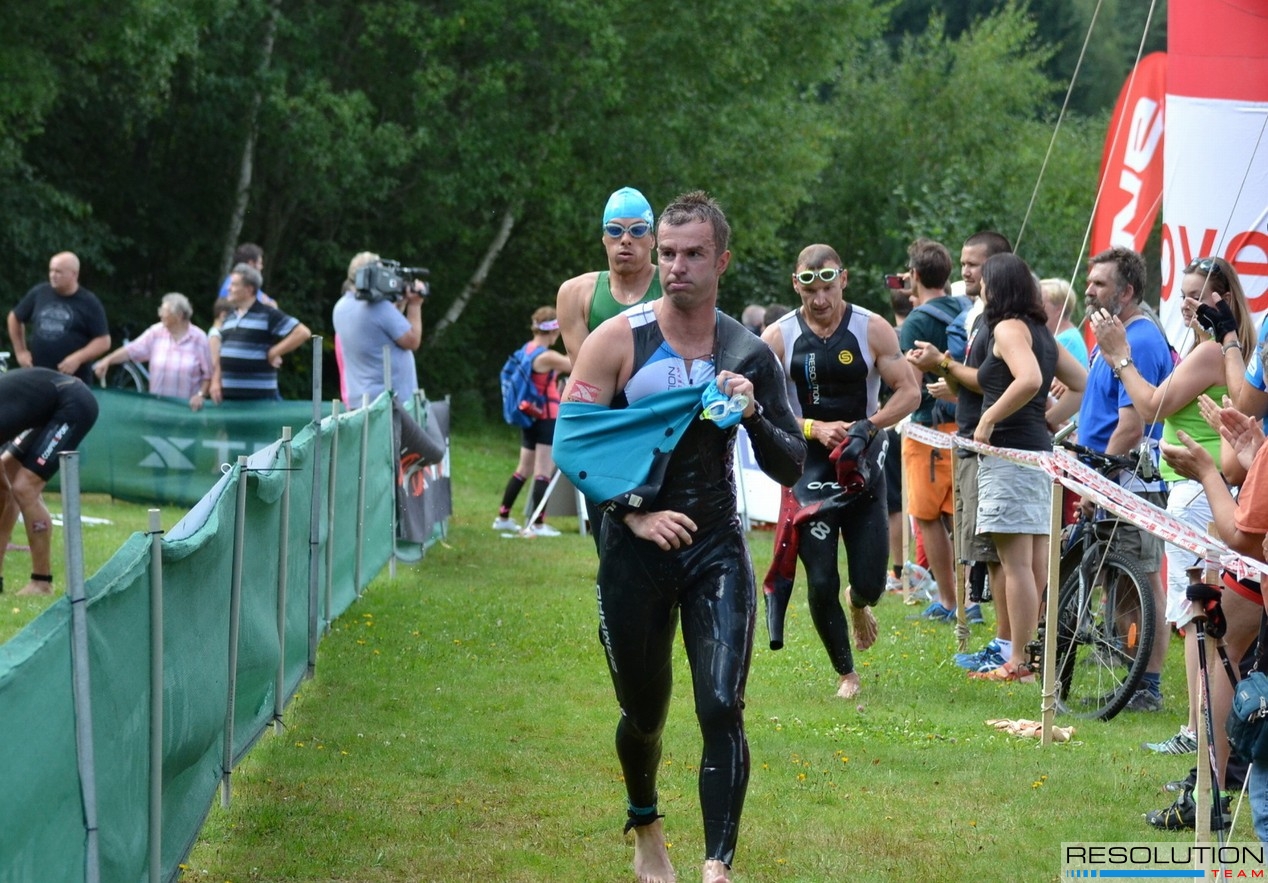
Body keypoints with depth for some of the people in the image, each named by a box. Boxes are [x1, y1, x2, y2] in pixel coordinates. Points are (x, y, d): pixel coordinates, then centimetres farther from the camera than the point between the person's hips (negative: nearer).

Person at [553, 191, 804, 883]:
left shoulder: (750, 354, 1)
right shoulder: (618, 341, -5)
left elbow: (791, 468, 4)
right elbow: (568, 443, -6)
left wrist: (754, 415, -16)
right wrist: (636, 515, -15)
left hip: (716, 546, 0)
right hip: (635, 544, 0)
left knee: (722, 708, -16)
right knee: (643, 713, 13)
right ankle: (645, 827, 42)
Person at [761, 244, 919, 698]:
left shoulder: (872, 330, -3)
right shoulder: (778, 338, -3)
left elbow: (909, 392, -3)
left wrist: (868, 426, -18)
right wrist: (815, 429, -20)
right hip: (809, 472, 0)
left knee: (871, 583, -1)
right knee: (821, 583, -5)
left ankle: (859, 604, 38)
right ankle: (846, 674, 15)